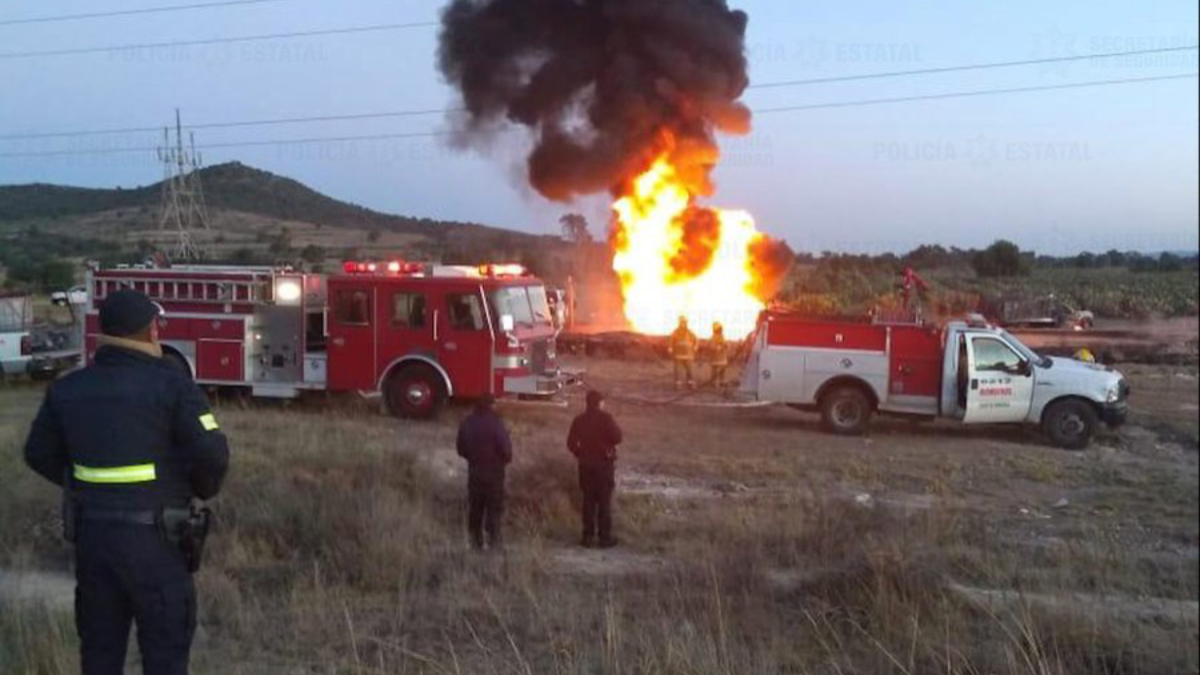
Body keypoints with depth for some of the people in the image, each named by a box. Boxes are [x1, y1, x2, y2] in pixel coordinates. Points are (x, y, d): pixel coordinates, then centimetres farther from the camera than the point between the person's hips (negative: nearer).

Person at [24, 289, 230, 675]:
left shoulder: (67, 388, 3)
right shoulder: (170, 383, -14)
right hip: (155, 540, -5)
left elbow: (40, 455, 13)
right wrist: (203, 489, 6)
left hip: (91, 534, 5)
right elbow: (211, 453, -16)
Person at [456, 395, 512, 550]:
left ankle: (476, 540, 18)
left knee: (475, 506, 13)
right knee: (494, 506, 8)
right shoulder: (495, 423, -18)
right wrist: (506, 459, 3)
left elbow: (461, 449, 6)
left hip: (474, 470, 4)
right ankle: (494, 539, 11)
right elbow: (505, 447, -18)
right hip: (494, 471, -4)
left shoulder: (467, 423, -1)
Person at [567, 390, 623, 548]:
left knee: (589, 500, 10)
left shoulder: (579, 420, 2)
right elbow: (617, 437, -16)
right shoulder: (605, 418, -12)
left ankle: (588, 536, 11)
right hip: (604, 463, -4)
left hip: (586, 464, 4)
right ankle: (605, 537, 4)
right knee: (605, 501, 3)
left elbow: (571, 443, 3)